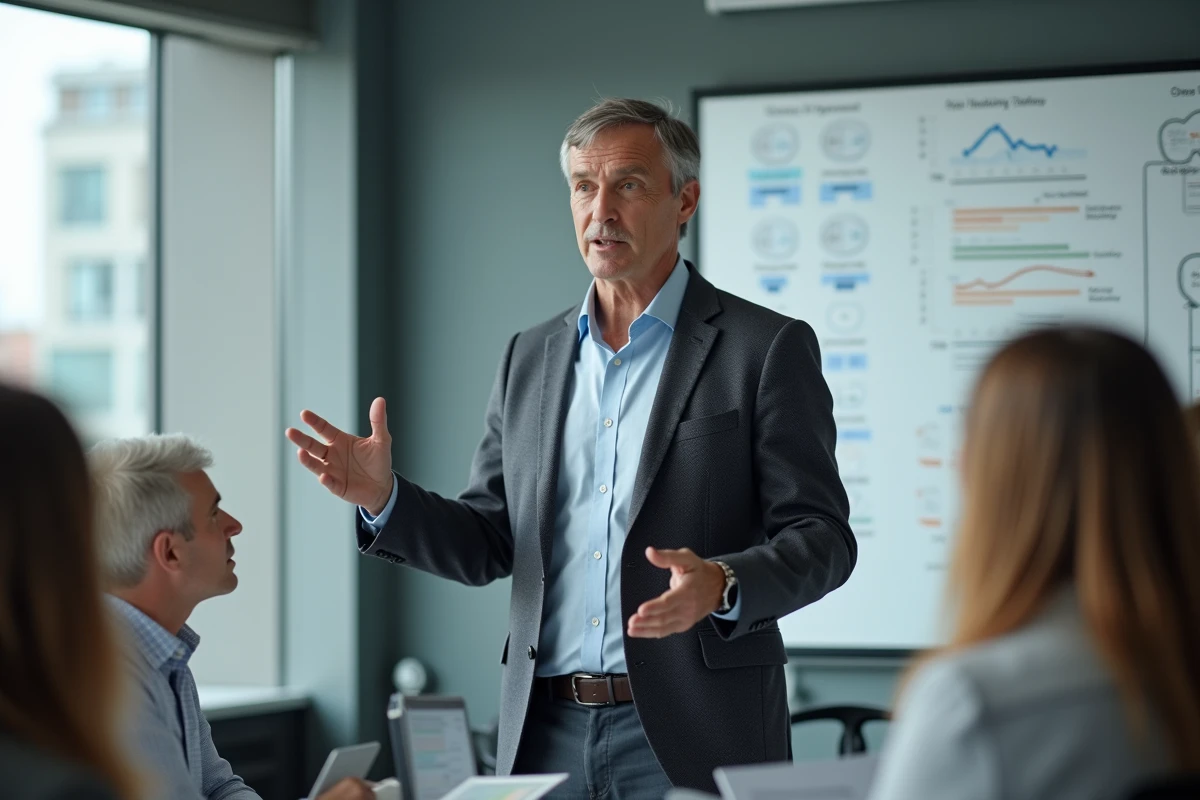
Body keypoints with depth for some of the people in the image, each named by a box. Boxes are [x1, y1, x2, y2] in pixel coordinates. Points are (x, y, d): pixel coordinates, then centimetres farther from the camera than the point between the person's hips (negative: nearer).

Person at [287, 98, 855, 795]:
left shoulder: (769, 349, -3)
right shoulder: (530, 357, 13)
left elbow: (822, 538, -6)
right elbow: (488, 546, 14)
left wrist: (723, 586, -25)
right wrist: (383, 498, -4)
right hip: (549, 733, 4)